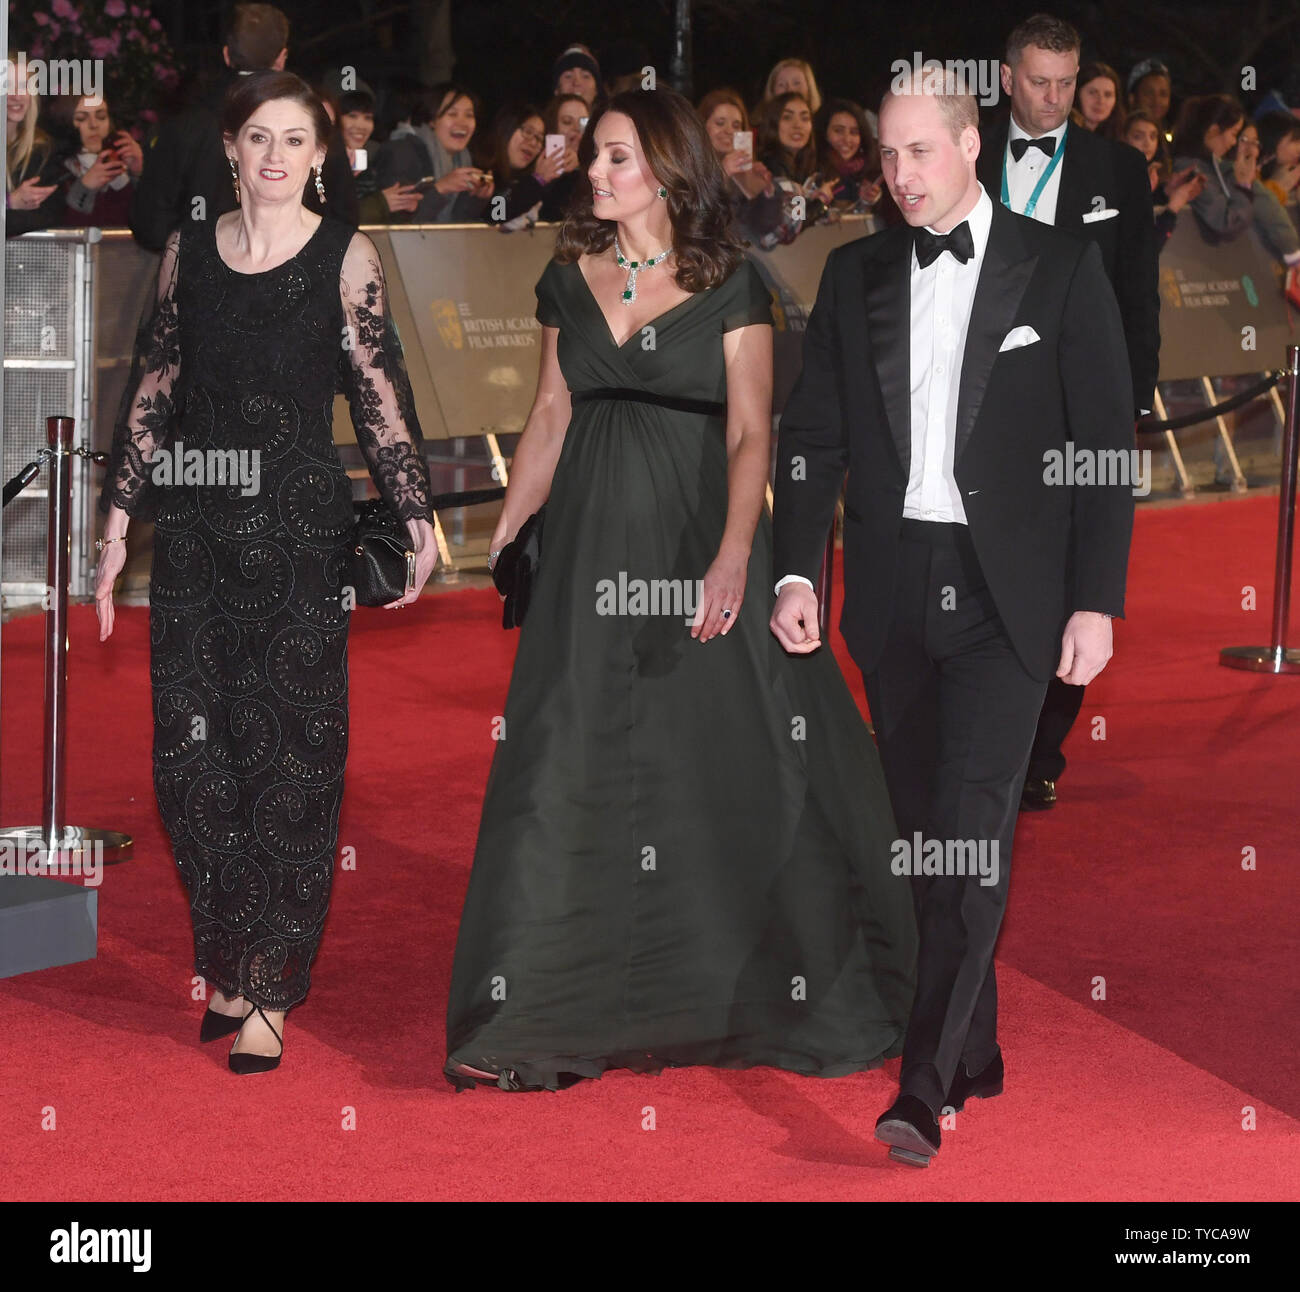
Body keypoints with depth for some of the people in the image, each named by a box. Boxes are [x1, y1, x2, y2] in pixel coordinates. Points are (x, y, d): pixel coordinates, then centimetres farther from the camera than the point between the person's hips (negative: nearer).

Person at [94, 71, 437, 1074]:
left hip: (300, 533, -3)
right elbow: (153, 391, 12)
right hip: (194, 530, 3)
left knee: (289, 756, -1)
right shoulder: (188, 251, 9)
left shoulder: (346, 257, -1)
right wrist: (119, 523, 9)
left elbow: (381, 397, -3)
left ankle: (268, 992, 6)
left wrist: (417, 519, -10)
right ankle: (228, 971, 15)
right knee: (192, 754, 2)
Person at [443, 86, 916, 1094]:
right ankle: (547, 1015, 10)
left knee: (728, 767, 1)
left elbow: (750, 434, -11)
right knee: (575, 774, 4)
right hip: (595, 547, 4)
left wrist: (734, 555, -24)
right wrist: (502, 541, 10)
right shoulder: (570, 279, 9)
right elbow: (550, 420, 14)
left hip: (698, 546, -4)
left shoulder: (730, 286, -4)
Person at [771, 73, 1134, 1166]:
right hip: (893, 586, 4)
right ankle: (977, 1055, 23)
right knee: (924, 827, 9)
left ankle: (925, 1086, -17)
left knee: (974, 824, -14)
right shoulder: (858, 274, 9)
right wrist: (795, 570, -2)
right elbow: (813, 434, 10)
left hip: (1007, 592, -4)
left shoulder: (1060, 269, 0)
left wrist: (1097, 600, -7)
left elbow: (1107, 442, -2)